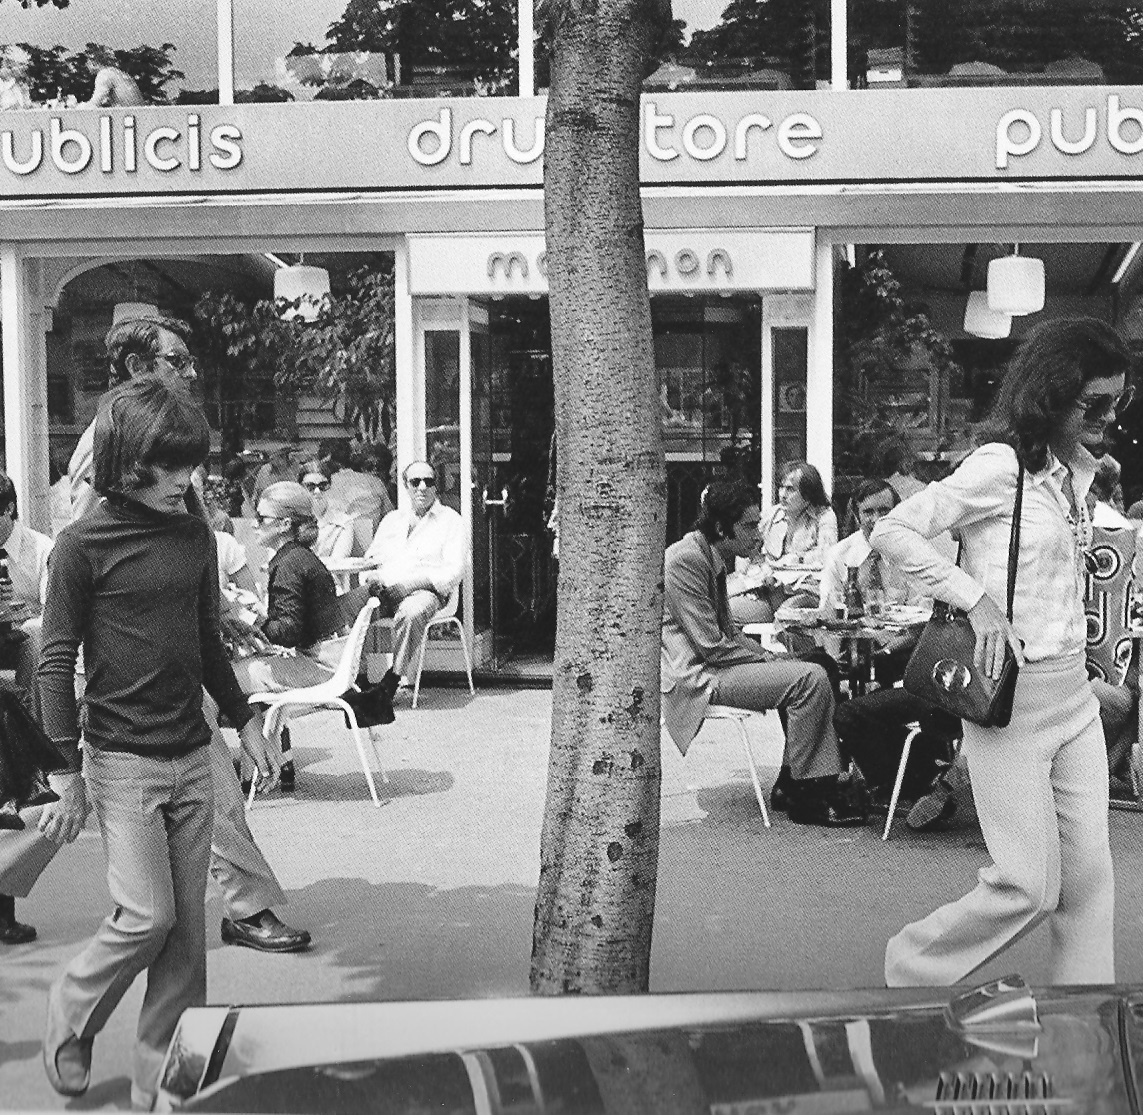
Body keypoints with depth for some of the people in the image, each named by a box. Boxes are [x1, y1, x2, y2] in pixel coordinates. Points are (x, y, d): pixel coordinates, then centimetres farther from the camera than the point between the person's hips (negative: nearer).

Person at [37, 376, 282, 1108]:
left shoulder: (196, 536, 6)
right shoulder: (85, 545, -9)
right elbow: (57, 663, -8)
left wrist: (245, 721, 14)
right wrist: (68, 774, -11)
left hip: (193, 756, 5)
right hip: (122, 759, -5)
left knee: (188, 922, 6)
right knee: (147, 917, -6)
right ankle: (70, 1021, 23)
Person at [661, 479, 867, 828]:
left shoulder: (713, 558, 16)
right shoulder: (686, 560, -17)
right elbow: (711, 647, -20)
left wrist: (770, 657, 4)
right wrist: (769, 662, -11)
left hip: (713, 664, 10)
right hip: (696, 677, -10)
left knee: (817, 670, 2)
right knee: (810, 679, -19)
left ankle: (824, 785, -1)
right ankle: (803, 796, -9)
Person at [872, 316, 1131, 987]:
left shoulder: (1081, 471, 12)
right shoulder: (1000, 465, -13)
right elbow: (893, 533, -17)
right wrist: (975, 600, -22)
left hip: (1076, 696, 8)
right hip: (1010, 700, -8)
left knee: (1090, 875, 8)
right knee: (1030, 887, -3)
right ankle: (914, 970, 19)